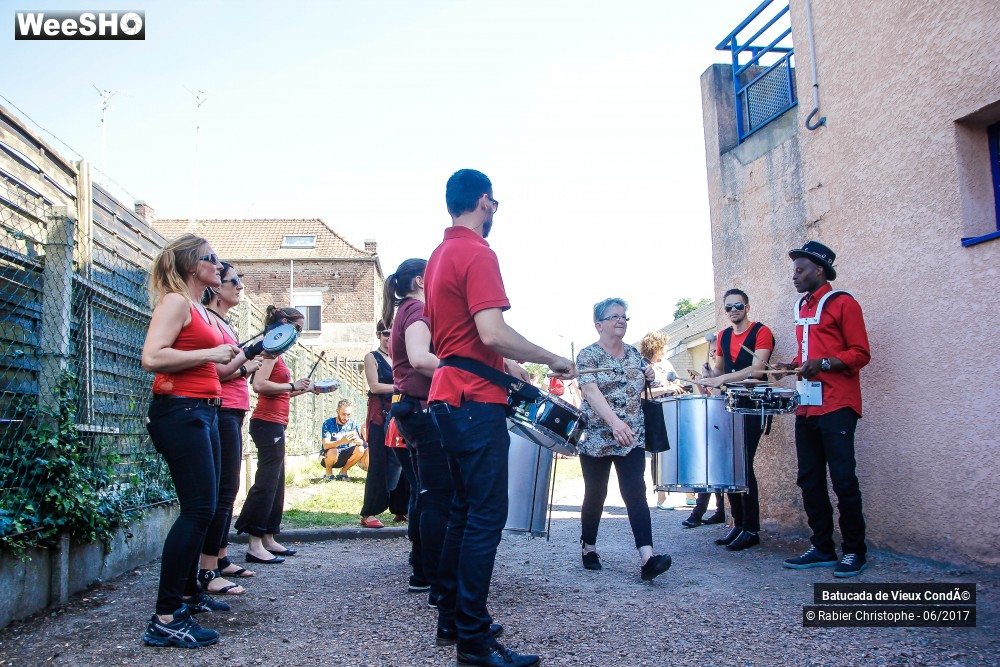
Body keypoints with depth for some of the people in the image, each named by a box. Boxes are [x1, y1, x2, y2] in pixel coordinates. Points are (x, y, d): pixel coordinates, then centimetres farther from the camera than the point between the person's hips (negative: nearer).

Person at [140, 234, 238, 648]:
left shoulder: (200, 310, 19)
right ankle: (165, 619, -10)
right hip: (179, 411, -10)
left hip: (203, 412, 10)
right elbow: (152, 358, -21)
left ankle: (189, 592, 32)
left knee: (203, 508, 16)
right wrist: (211, 353, -17)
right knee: (199, 509, -13)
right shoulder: (174, 302, -8)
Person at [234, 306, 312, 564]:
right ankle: (255, 545, -8)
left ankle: (268, 540, 18)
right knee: (267, 482, -10)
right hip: (268, 423, -10)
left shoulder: (276, 353, 19)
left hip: (274, 424, 10)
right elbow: (259, 385, -23)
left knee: (276, 484, 12)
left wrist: (301, 389, 10)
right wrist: (292, 385, -17)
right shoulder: (271, 350, -10)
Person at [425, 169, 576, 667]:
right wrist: (552, 360, -11)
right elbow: (492, 333, -23)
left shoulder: (439, 256, 17)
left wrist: (504, 366, 24)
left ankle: (451, 615, 26)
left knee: (464, 510, 17)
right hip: (476, 401, -10)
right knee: (486, 516, -6)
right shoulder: (478, 254, -13)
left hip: (448, 396, 10)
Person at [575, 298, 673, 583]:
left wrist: (649, 376, 2)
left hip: (632, 439, 4)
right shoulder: (588, 355, -7)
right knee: (595, 495, 8)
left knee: (635, 493, -8)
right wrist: (614, 422, -38)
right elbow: (591, 391, -24)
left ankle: (647, 557, -17)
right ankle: (589, 548, 27)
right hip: (596, 439, -3)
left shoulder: (634, 353, 11)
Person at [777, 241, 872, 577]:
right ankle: (822, 548, 16)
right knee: (810, 480, 8)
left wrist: (823, 364, -22)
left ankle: (854, 551, 7)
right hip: (806, 407, 8)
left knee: (843, 479, -4)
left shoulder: (842, 303, -5)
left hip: (836, 407, -8)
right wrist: (798, 365, 9)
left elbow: (860, 354, -10)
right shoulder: (803, 307, 18)